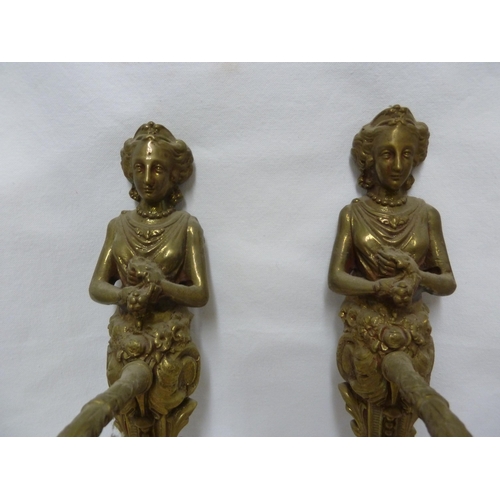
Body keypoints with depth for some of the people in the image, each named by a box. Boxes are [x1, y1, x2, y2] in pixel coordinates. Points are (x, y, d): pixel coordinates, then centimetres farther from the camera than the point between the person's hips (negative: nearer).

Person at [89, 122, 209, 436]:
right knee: (132, 429, 15)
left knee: (164, 430, 11)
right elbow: (96, 287, 2)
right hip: (125, 342, 3)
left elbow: (201, 294, -8)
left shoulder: (186, 225, -6)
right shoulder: (119, 225, 4)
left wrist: (162, 286, -26)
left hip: (170, 343, -2)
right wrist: (124, 295, -19)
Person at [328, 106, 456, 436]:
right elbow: (336, 278, -9)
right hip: (364, 334, -1)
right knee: (369, 427, 12)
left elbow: (449, 282, 0)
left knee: (403, 425, 15)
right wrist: (381, 287, -25)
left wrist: (418, 276, -21)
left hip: (414, 336, 2)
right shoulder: (353, 214, -3)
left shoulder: (427, 215, 1)